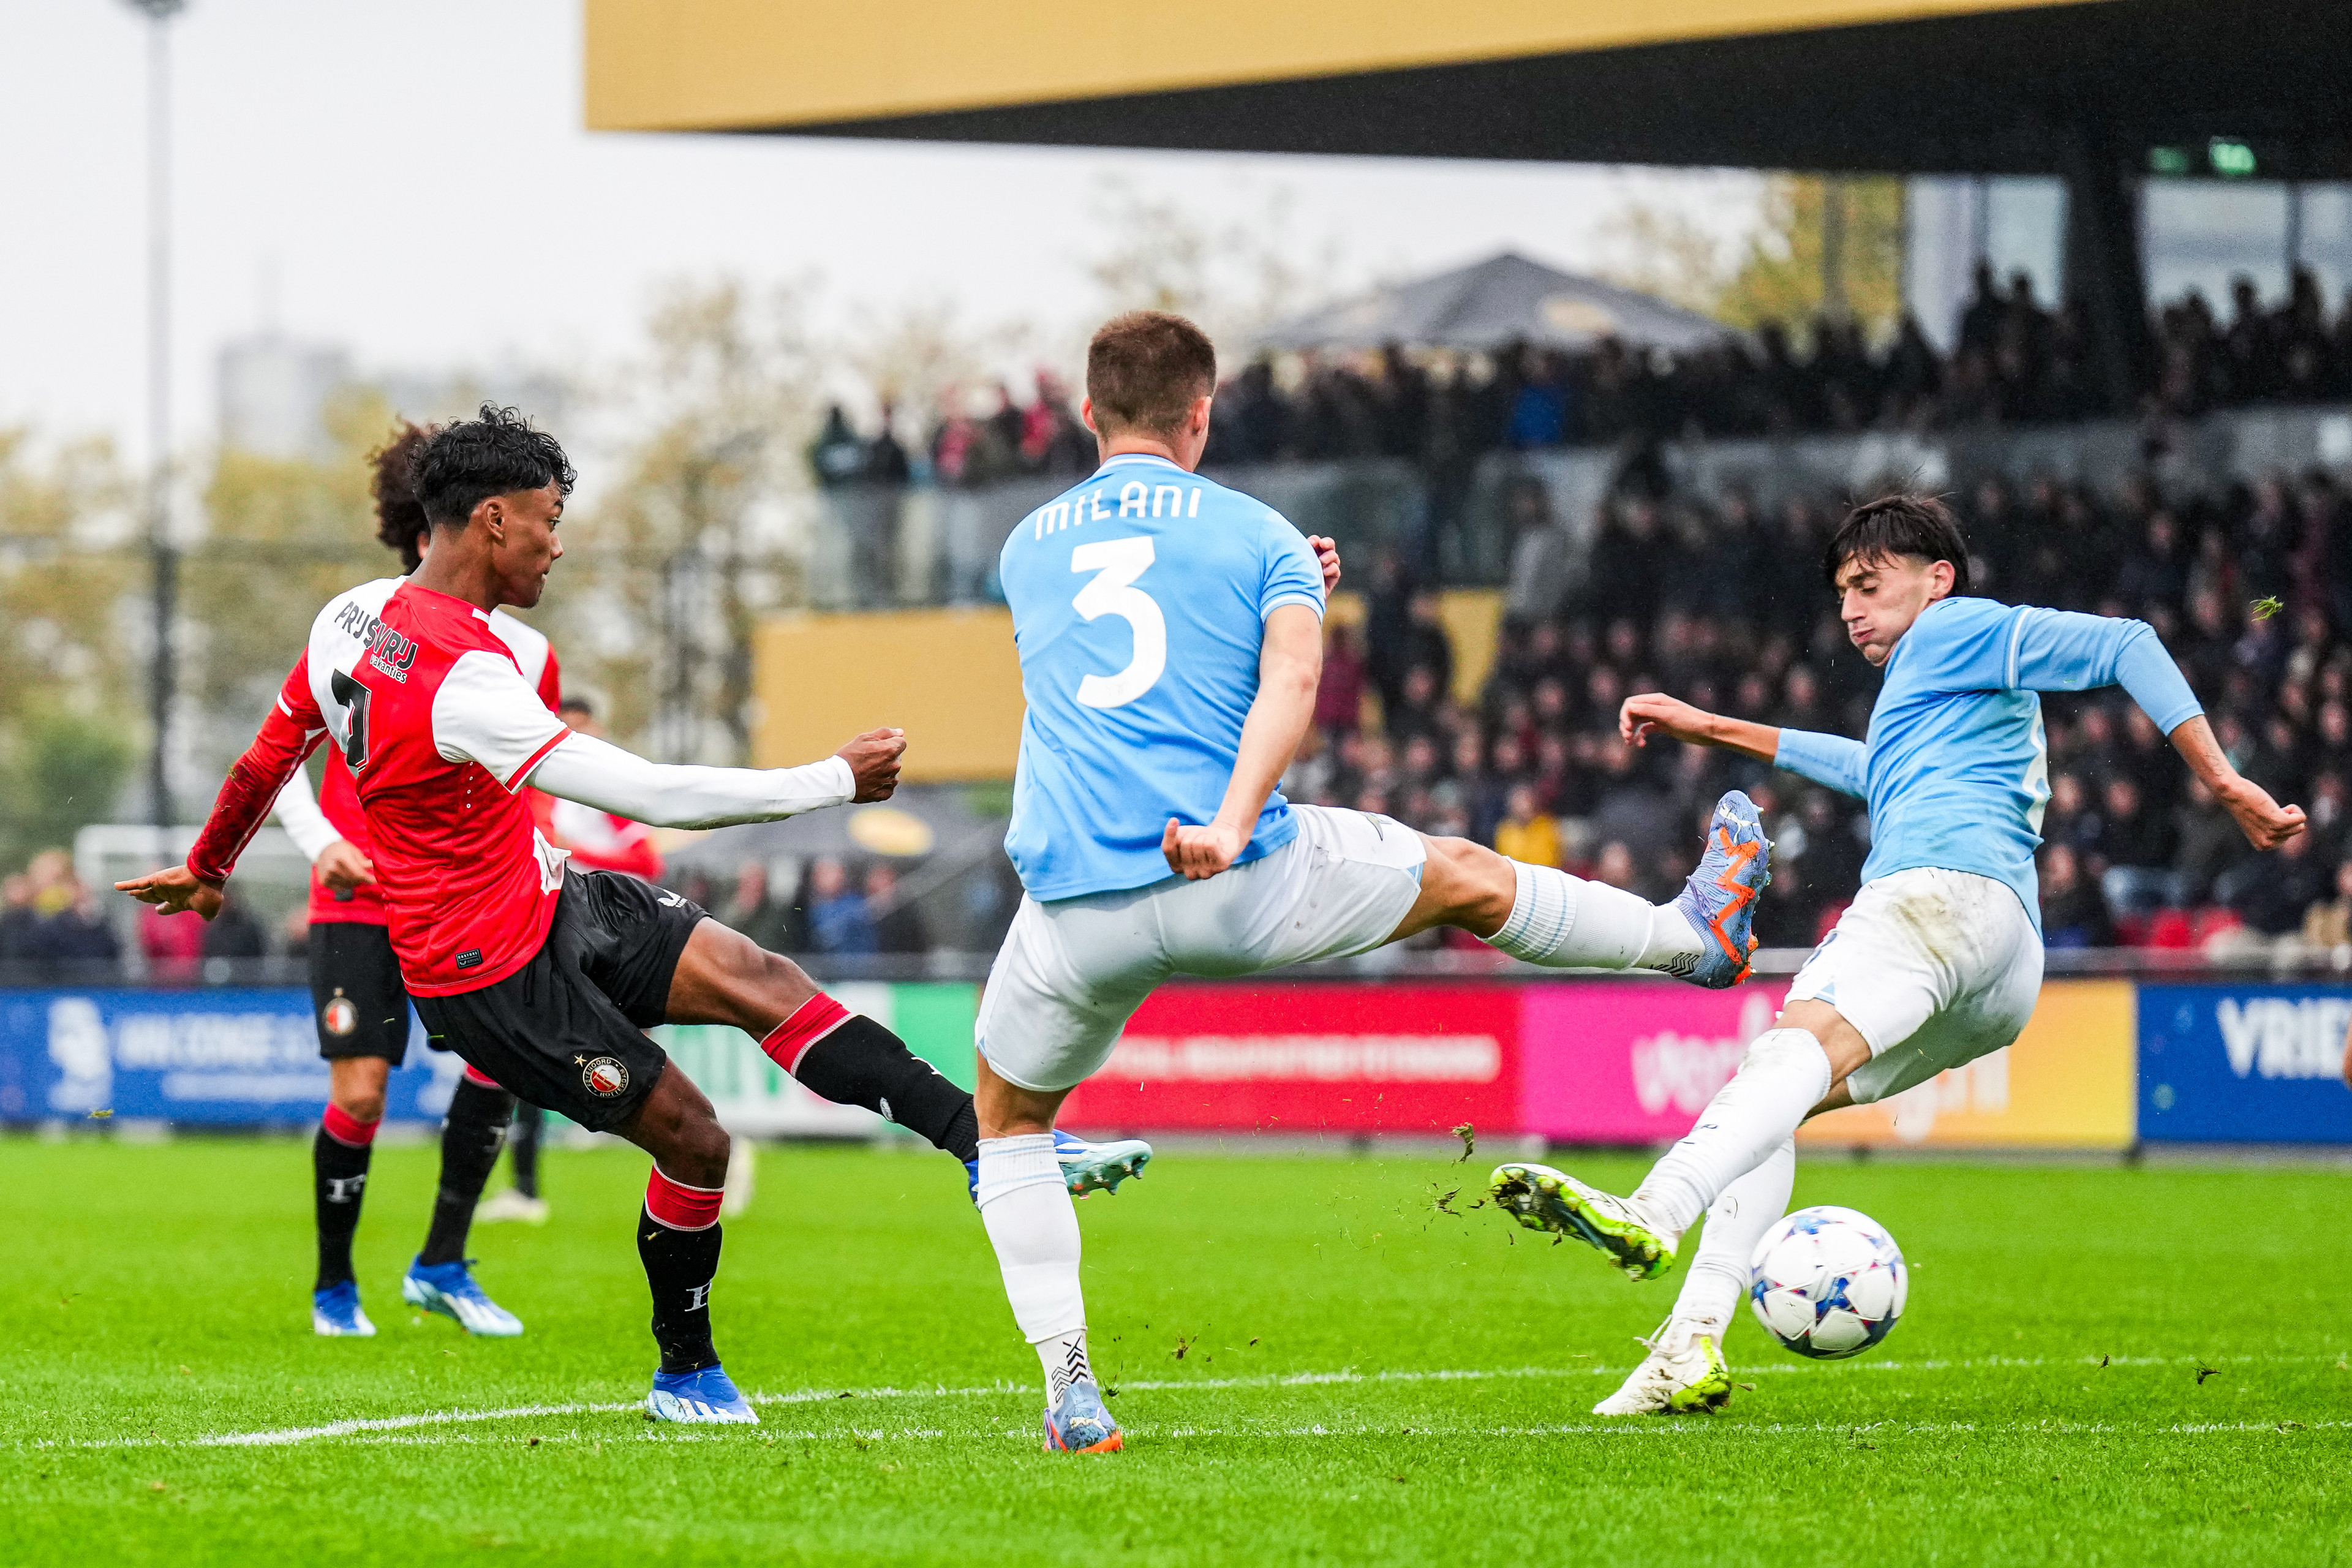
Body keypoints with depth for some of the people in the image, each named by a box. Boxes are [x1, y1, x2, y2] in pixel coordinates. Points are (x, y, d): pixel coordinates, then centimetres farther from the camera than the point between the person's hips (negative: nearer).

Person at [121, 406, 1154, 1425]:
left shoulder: (352, 616, -1)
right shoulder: (460, 681, -30)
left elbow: (268, 756, 16)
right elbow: (658, 797, -30)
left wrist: (205, 867, 35)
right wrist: (837, 781, -21)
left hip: (556, 902, 9)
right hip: (496, 974, -9)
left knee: (754, 978, -7)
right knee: (692, 1141, -3)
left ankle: (987, 1143, -14)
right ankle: (685, 1375, 18)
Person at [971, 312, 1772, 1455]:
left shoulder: (1027, 545, 17)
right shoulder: (1257, 536, 8)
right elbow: (1291, 682, -12)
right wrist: (1232, 823, -25)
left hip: (1077, 907, 1)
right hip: (1239, 885, -1)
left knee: (1010, 1120, 24)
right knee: (1466, 878, 24)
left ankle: (1068, 1393, 10)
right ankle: (1698, 935, 46)